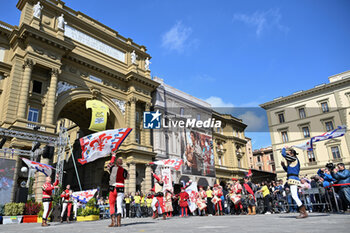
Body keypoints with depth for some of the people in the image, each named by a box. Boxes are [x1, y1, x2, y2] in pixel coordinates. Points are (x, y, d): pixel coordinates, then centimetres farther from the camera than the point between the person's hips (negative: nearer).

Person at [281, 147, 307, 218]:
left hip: (293, 179, -10)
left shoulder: (294, 159, -5)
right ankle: (302, 212, 11)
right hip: (293, 179, 10)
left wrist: (284, 148, 6)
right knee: (295, 196, 10)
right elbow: (287, 170, 30)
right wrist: (283, 165, 16)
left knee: (294, 196, -15)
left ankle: (304, 213, -14)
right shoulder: (292, 162, 22)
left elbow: (283, 154, -12)